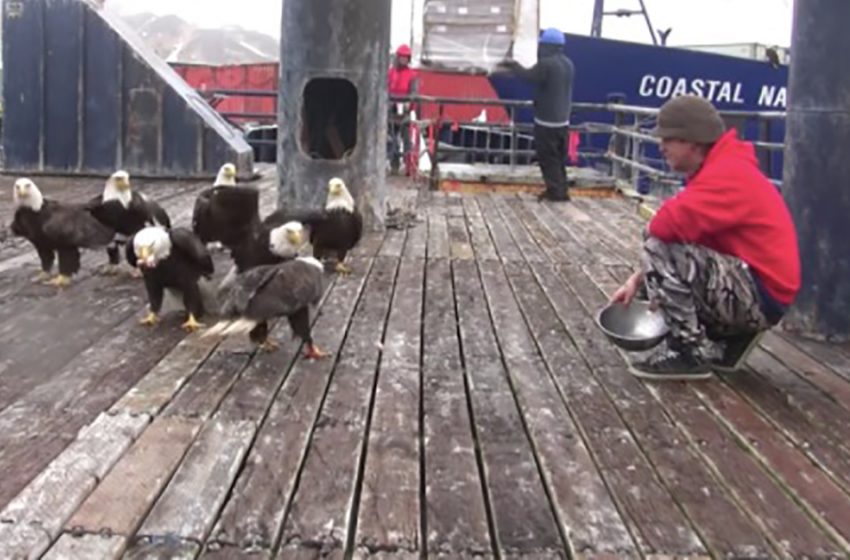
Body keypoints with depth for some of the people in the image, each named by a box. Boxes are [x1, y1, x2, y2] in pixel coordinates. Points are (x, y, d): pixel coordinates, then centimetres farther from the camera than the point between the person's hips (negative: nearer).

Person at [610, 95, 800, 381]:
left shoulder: (727, 175, -20)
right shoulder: (719, 170, 12)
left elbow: (669, 225, -33)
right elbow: (686, 231, 13)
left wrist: (653, 228, -7)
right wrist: (638, 279, 6)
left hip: (761, 295, -10)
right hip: (748, 290, 10)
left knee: (659, 247, -23)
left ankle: (689, 351, -14)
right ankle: (728, 339, 13)